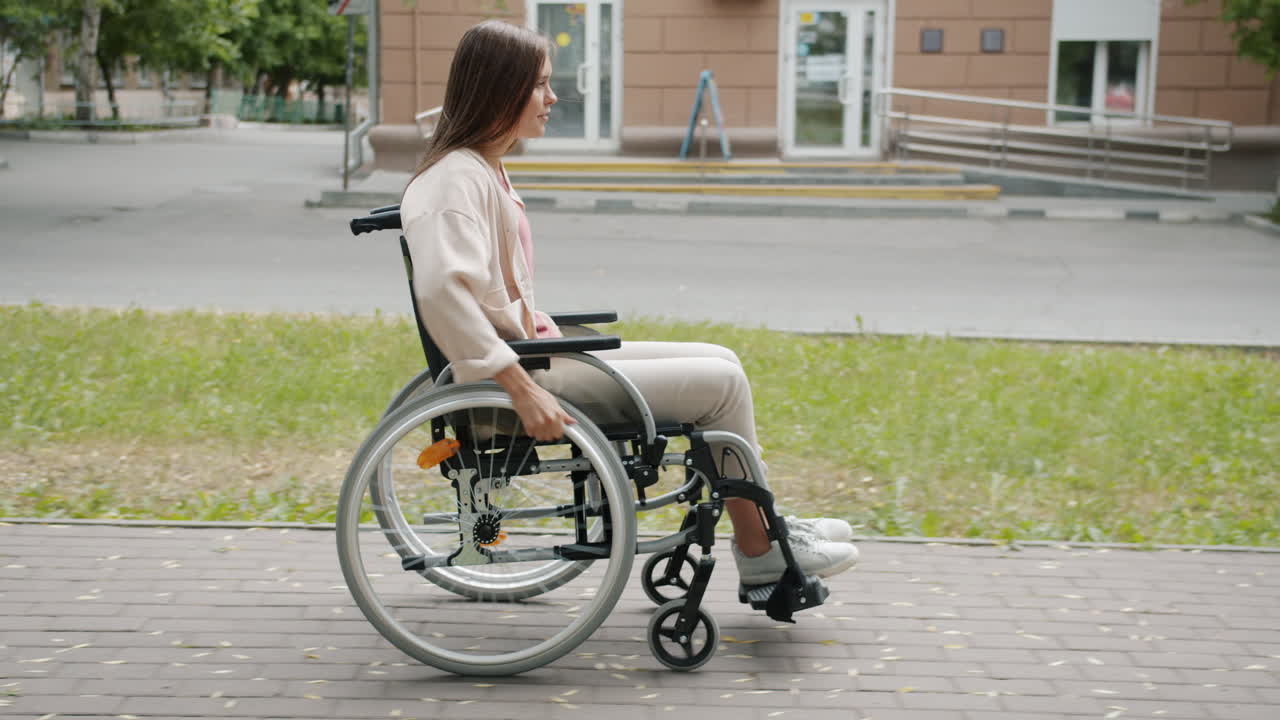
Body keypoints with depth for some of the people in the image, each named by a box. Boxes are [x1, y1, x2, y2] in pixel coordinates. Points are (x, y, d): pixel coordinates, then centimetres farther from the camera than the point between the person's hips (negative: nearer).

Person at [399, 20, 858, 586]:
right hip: (526, 369, -10)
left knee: (720, 363, 9)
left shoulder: (483, 169, 15)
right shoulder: (456, 180, -18)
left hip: (537, 357, 10)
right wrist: (521, 388, -32)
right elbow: (441, 290, -33)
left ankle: (768, 532, 17)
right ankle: (760, 554, 6)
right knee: (721, 383, -9)